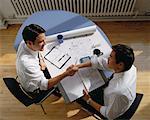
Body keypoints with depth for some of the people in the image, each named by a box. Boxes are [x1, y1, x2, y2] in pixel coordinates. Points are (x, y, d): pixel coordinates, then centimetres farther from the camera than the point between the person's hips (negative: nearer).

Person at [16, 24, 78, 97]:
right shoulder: (27, 63, -45)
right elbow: (44, 85, -41)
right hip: (35, 87, -6)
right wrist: (66, 74, -49)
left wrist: (41, 60, -18)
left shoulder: (24, 43, -22)